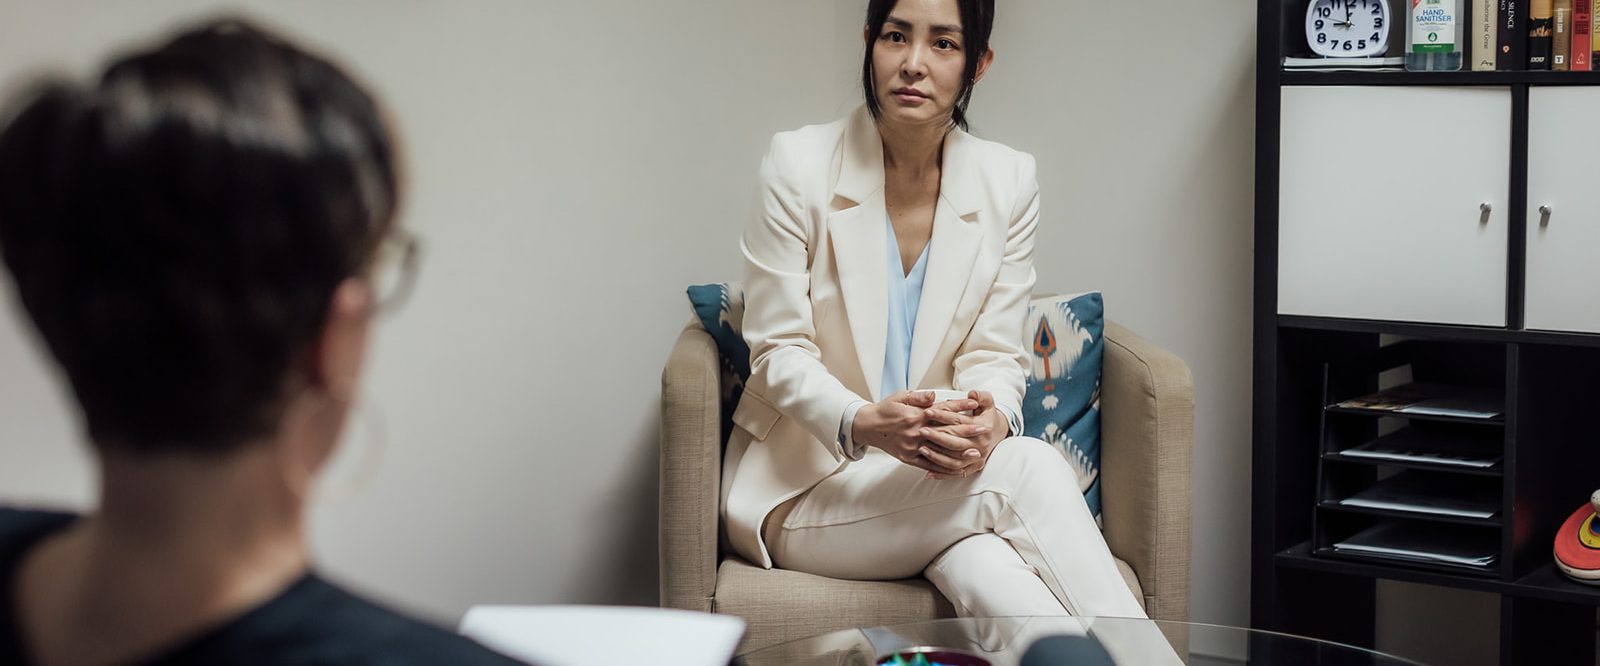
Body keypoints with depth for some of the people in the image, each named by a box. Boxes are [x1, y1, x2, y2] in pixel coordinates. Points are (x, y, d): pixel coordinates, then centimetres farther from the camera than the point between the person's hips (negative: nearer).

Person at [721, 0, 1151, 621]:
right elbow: (779, 352, -7)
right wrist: (862, 424, -29)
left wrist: (992, 420, -24)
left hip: (949, 473, 2)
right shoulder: (798, 164, -7)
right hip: (802, 489, -2)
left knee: (993, 581, -36)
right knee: (1029, 467, -30)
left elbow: (993, 354, 2)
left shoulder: (1008, 182, 2)